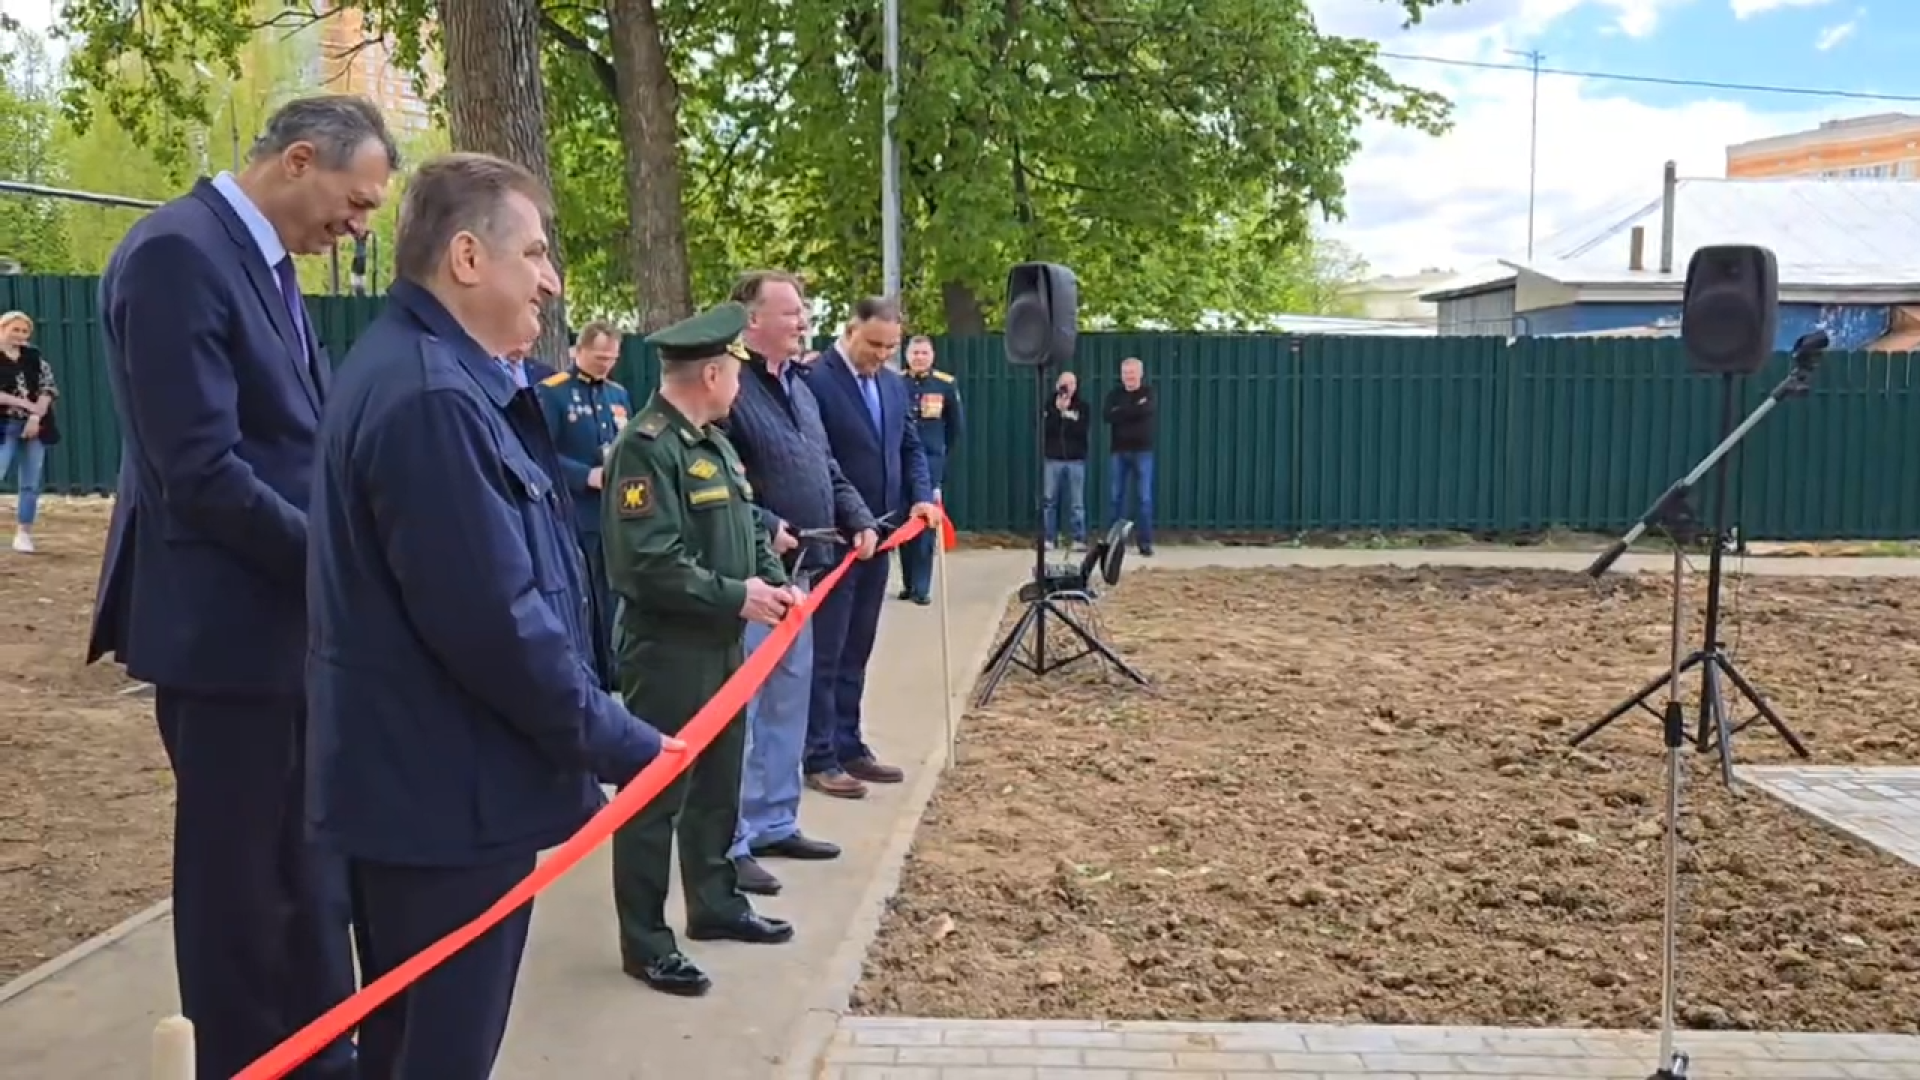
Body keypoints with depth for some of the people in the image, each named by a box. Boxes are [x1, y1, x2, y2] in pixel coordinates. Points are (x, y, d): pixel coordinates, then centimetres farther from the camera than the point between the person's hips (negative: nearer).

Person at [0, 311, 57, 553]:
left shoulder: (34, 357, 9)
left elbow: (49, 387, 3)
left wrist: (36, 416, -9)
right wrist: (24, 403, -16)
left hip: (35, 426, 3)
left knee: (30, 484, 4)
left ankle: (23, 534, 11)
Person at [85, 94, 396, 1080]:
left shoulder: (263, 260, 12)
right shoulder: (177, 252, -18)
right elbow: (200, 471, -24)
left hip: (289, 617, 9)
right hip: (228, 623, -9)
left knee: (310, 869, 18)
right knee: (240, 879, 5)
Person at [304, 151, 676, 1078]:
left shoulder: (412, 369, 11)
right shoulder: (431, 396, -24)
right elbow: (493, 622, -27)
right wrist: (619, 743, -14)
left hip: (415, 776, 11)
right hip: (449, 791, -11)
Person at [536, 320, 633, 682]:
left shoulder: (619, 393, 14)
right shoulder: (550, 392, -6)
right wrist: (587, 476, -22)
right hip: (574, 516, -6)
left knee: (611, 597, 13)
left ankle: (607, 674, 24)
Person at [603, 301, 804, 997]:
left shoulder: (713, 440, 12)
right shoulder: (645, 447, -19)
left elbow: (745, 524, 19)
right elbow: (652, 564, -25)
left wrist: (774, 578, 0)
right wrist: (736, 596, -19)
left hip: (722, 646, 10)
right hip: (667, 650, -10)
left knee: (718, 784, 19)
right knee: (656, 794, 1)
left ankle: (715, 905, 35)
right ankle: (645, 944, 12)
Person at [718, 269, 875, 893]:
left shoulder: (798, 386, 15)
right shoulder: (730, 387, -15)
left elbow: (826, 469, 20)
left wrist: (858, 519, 7)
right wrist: (764, 526, -26)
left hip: (799, 570, 10)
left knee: (788, 705, 16)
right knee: (737, 707, -2)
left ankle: (774, 823, 29)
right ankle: (729, 844, 7)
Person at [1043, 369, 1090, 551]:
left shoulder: (1082, 406, 4)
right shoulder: (1049, 404, 7)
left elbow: (1081, 431, -8)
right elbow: (1043, 428, -6)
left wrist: (1065, 413, -9)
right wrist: (1058, 410, -13)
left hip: (1076, 460, -1)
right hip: (1053, 459, 1)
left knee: (1076, 503, -1)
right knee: (1049, 501, 1)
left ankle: (1079, 539, 3)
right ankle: (1048, 538, 6)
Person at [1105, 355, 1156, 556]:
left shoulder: (1147, 393, 4)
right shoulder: (1114, 394, 8)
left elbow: (1144, 411, -19)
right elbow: (1109, 416, -11)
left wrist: (1121, 412, -11)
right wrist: (1133, 409, -13)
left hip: (1142, 451, -2)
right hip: (1119, 451, 2)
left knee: (1144, 498, -2)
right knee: (1117, 497, 4)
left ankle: (1145, 542, 1)